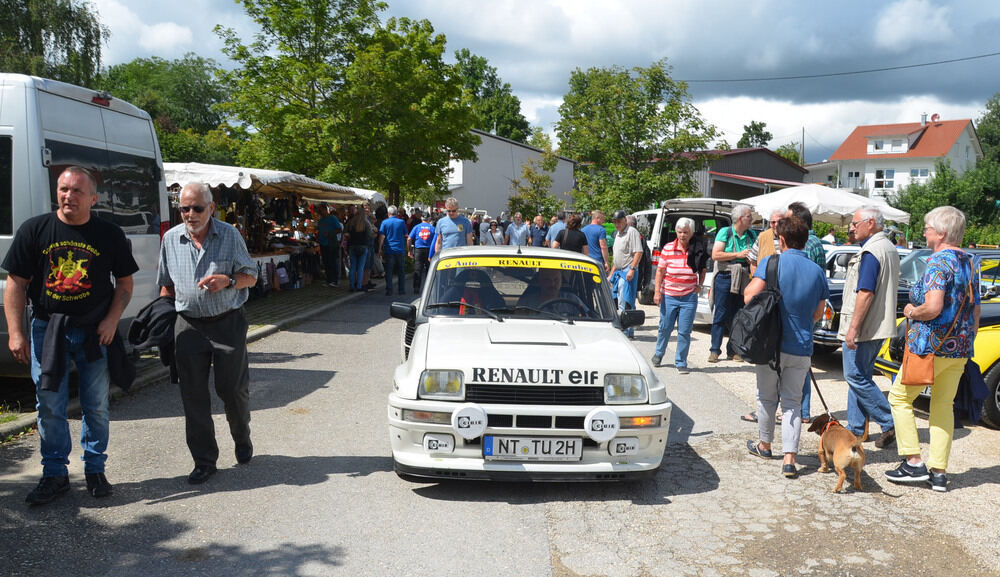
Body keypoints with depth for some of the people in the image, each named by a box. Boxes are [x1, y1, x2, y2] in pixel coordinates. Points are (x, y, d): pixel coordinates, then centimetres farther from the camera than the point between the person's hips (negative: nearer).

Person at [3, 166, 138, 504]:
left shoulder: (110, 235, 0)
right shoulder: (34, 230, -1)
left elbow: (125, 282, 7)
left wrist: (112, 321, -7)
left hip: (95, 331, 0)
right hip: (46, 328, 0)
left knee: (96, 406, 7)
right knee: (50, 406, 5)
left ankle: (95, 470, 21)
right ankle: (55, 474, 18)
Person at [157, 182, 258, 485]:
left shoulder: (230, 235, -1)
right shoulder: (171, 239, 7)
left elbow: (251, 276, 3)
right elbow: (167, 284, 17)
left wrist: (228, 280, -16)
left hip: (228, 323, -2)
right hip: (188, 326, 2)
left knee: (234, 389, 7)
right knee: (194, 395, 3)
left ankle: (242, 440, 34)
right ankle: (204, 460, 14)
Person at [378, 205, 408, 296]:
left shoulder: (385, 222, -3)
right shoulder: (401, 222, 0)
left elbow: (381, 236, -7)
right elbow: (406, 235, 6)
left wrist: (380, 248, -2)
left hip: (389, 250, -1)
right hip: (400, 250, 1)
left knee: (389, 271, 3)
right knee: (401, 271, 10)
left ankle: (389, 290, 0)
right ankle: (402, 290, 12)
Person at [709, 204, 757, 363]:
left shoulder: (751, 235, 11)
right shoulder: (725, 232, -3)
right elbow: (715, 255, -12)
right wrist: (739, 255, -14)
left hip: (743, 280, 5)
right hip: (725, 278, -5)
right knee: (721, 315, -4)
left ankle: (733, 350, 15)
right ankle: (715, 350, 2)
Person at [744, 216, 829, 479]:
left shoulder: (772, 262, -10)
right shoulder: (817, 271, 5)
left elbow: (750, 296, -19)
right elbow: (818, 314, 13)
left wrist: (747, 287, 3)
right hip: (801, 348, 3)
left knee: (767, 397, 15)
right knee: (792, 401, 9)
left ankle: (764, 444, 32)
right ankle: (789, 458, -1)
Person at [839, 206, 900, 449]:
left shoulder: (871, 252, -18)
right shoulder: (889, 248, 15)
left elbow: (865, 293, -24)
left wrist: (853, 328, -24)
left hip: (863, 327, -10)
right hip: (879, 326, 10)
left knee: (856, 377, -5)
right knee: (859, 376, 14)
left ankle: (891, 424, -3)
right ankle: (855, 428, 19)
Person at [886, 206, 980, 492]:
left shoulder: (939, 262, -16)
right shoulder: (970, 262, 12)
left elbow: (933, 308, -26)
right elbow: (975, 311, 17)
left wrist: (911, 311, -6)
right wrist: (967, 344, 23)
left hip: (932, 346, -8)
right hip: (960, 349, 9)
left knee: (900, 397, 4)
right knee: (943, 405, 13)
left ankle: (913, 461, 2)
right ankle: (939, 472, 14)